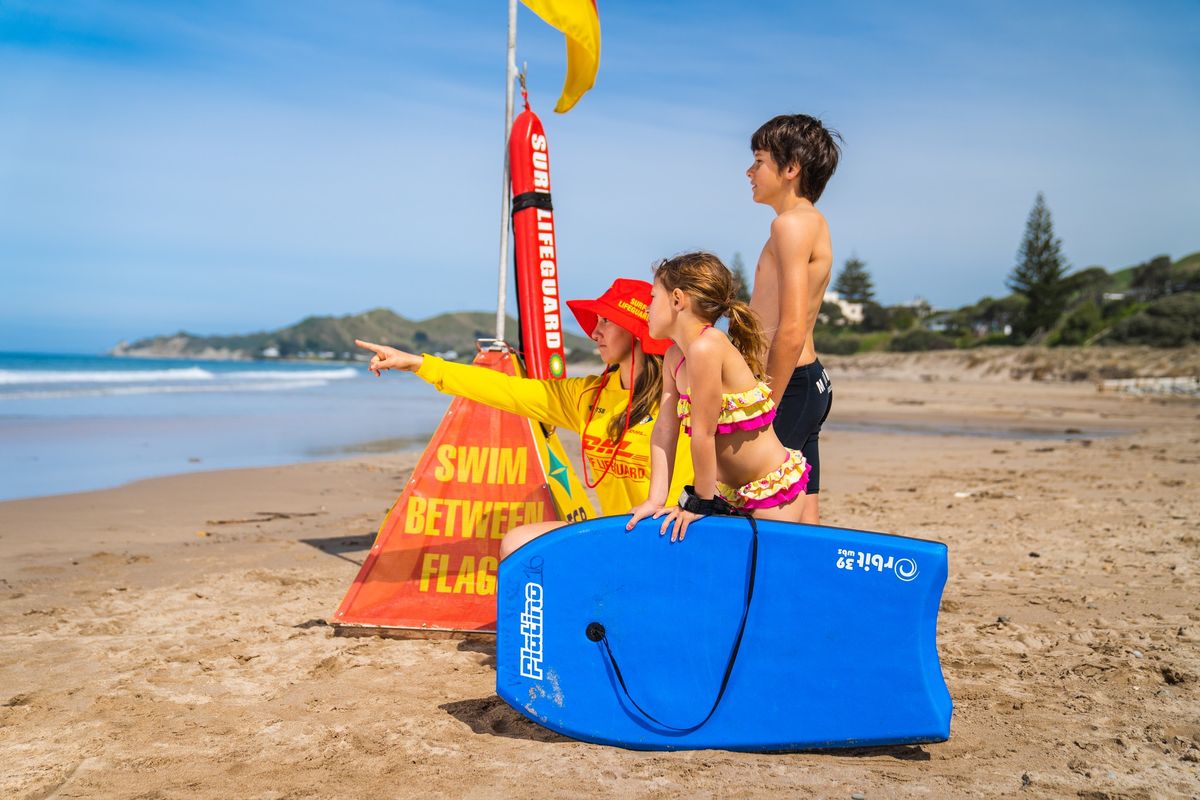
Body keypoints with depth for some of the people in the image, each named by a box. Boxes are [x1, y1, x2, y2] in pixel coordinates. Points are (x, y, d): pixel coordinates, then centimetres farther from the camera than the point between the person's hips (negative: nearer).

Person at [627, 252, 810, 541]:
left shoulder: (706, 348, -28)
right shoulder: (674, 357, 0)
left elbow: (703, 434, -24)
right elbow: (664, 429, -1)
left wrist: (701, 502, -16)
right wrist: (656, 498, -6)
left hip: (774, 486, -8)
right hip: (731, 491, 8)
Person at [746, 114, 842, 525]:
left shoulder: (791, 224, -14)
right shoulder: (813, 221, 16)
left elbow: (791, 331, -22)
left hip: (789, 384, -10)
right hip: (811, 382, 10)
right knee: (803, 519, 12)